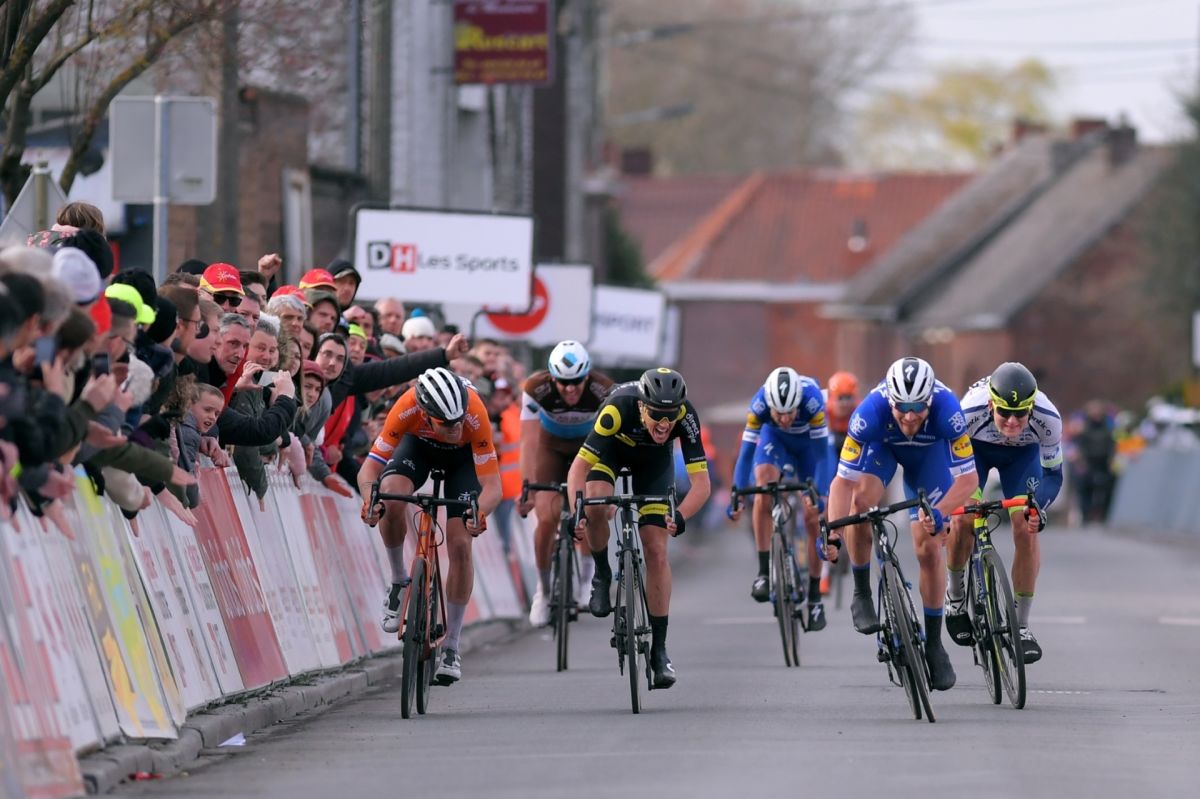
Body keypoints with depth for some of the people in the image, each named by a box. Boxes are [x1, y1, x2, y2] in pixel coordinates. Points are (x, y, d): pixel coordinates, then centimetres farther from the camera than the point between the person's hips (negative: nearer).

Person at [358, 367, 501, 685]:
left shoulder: (475, 414, -40)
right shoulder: (407, 409, -38)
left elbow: (492, 485, -36)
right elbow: (368, 470, -33)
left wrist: (479, 514, -57)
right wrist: (370, 501, -54)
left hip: (463, 455, -1)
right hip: (419, 444, 1)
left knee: (460, 546, -13)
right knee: (390, 496, -32)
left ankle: (451, 647, 1)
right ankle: (399, 582, -7)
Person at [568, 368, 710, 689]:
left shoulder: (686, 416, -36)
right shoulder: (618, 409, -41)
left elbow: (701, 483, -36)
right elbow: (579, 469, -38)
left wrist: (680, 516, -55)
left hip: (654, 458, 1)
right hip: (612, 446, -1)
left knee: (656, 551, -6)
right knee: (596, 506, -33)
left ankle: (659, 650, 1)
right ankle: (602, 577, -5)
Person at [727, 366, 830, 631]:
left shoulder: (811, 399, -39)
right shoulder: (760, 404, -36)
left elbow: (821, 453, -34)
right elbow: (746, 451, -31)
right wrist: (736, 495, -39)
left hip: (808, 442, 0)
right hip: (774, 439, 0)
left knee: (813, 516, -5)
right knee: (763, 488, -29)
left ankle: (815, 596, 7)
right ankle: (764, 572, -21)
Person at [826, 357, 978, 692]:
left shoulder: (946, 409, -40)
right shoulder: (871, 412, -40)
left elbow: (968, 478, -36)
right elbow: (844, 480, -37)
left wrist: (939, 512, -53)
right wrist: (832, 531, -50)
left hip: (929, 451, 0)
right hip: (882, 445, 0)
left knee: (929, 549, -6)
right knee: (862, 500, -31)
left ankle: (933, 643, 10)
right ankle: (861, 595, -11)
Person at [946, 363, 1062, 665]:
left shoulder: (1048, 420, -36)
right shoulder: (968, 413, -40)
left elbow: (1053, 474, -19)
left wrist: (1037, 506, -37)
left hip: (1022, 453, 1)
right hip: (974, 447, -1)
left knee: (1026, 529, -15)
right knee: (963, 519, -22)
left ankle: (1021, 625, -4)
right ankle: (955, 593, 7)